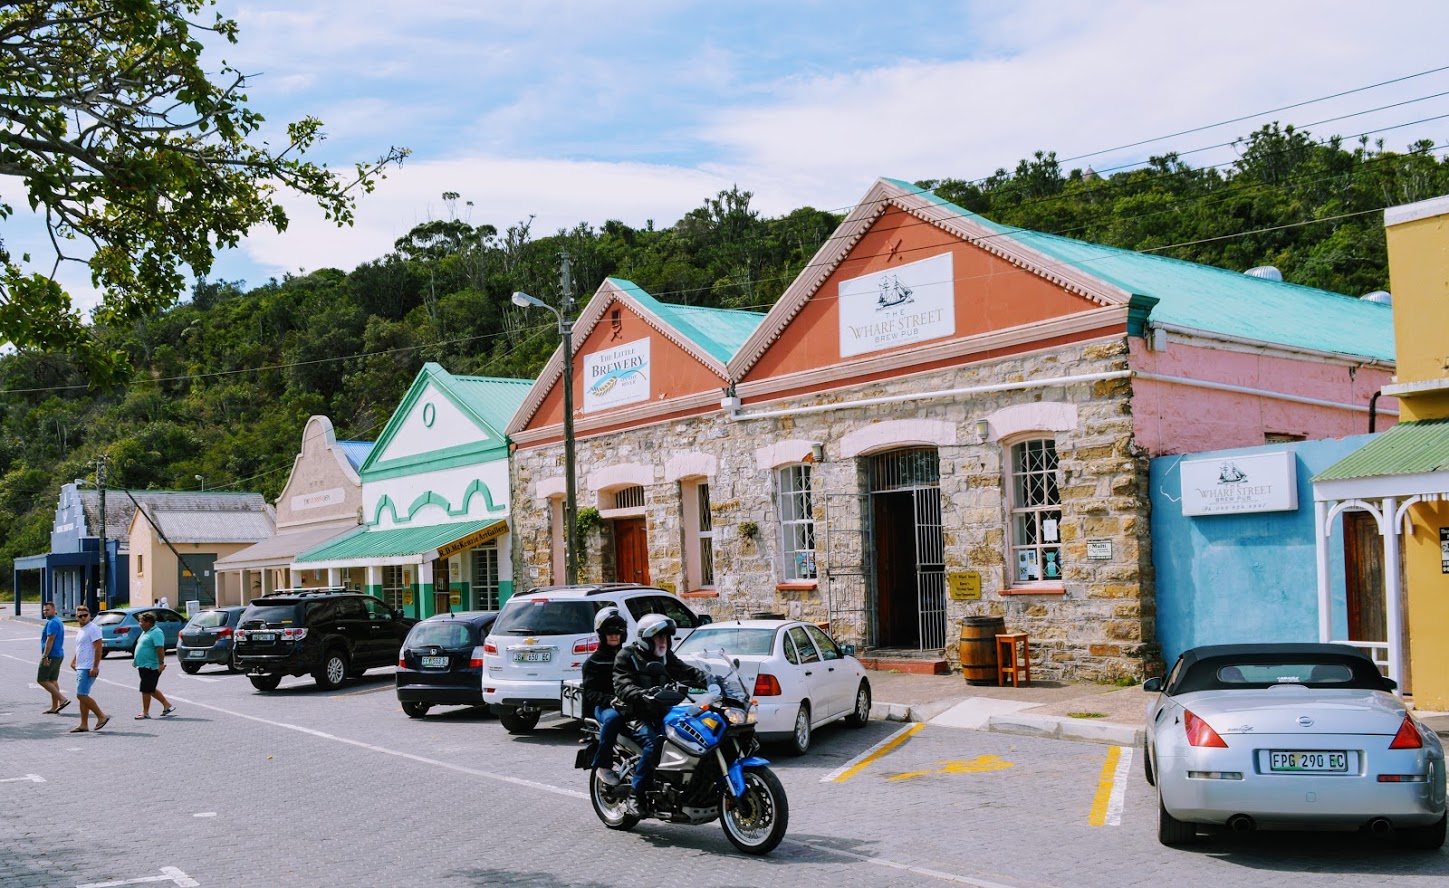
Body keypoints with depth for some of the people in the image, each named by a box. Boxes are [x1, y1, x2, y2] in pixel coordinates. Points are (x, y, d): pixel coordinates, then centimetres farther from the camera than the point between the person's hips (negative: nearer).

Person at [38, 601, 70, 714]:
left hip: (51, 656, -10)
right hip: (59, 655, 10)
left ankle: (62, 699, -11)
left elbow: (50, 640, -23)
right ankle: (54, 707, 10)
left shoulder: (52, 623, -16)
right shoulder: (58, 621, 17)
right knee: (53, 681, 10)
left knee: (42, 680, -5)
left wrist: (45, 656, -24)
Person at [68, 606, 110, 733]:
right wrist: (73, 661, 18)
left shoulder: (93, 629, -12)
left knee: (81, 695, -13)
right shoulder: (81, 631, 18)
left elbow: (98, 648, -19)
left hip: (88, 668, -10)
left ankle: (101, 716, -7)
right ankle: (84, 725, 13)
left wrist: (95, 667, -23)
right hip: (81, 668, 10)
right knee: (82, 696, 10)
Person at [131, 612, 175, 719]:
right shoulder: (145, 632, 16)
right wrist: (136, 660, 26)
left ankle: (145, 712, 2)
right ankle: (167, 705, 21)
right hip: (143, 666, 10)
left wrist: (161, 663, -28)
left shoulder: (156, 633, -16)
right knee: (150, 689, 14)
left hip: (150, 667, -10)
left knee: (146, 690, -6)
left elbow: (160, 649, -23)